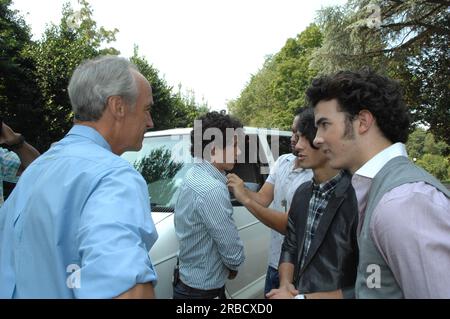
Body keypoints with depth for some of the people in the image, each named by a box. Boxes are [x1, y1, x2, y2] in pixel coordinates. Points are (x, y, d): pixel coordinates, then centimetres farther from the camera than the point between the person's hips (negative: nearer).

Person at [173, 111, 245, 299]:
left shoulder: (194, 176, 2)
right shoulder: (212, 189, -28)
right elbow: (233, 253, -22)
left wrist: (224, 266, 6)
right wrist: (232, 266, -1)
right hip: (203, 290, -9)